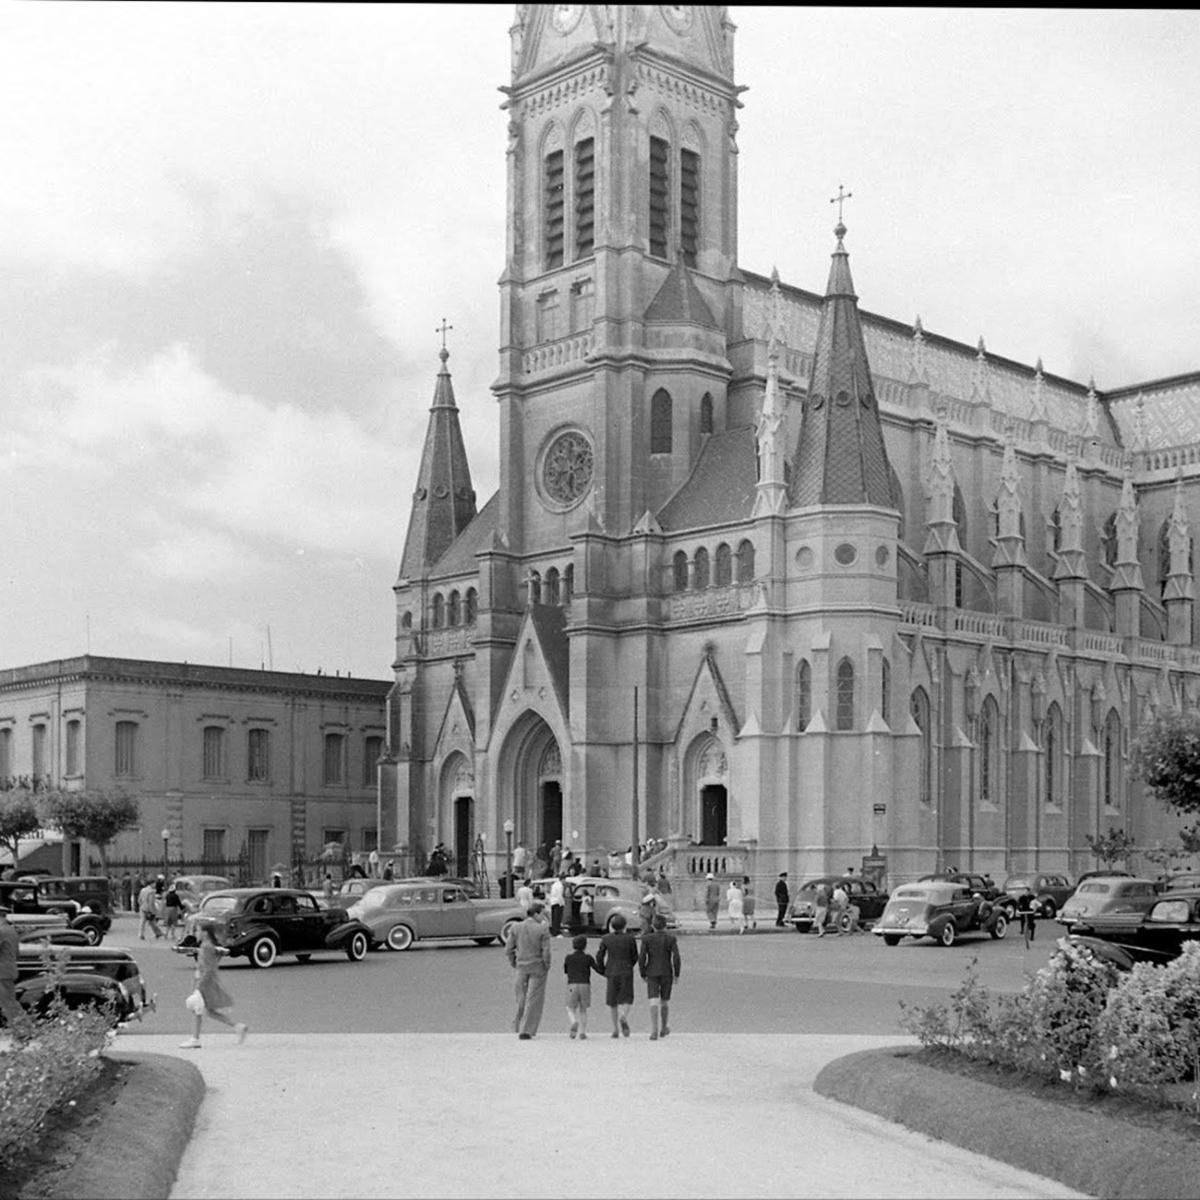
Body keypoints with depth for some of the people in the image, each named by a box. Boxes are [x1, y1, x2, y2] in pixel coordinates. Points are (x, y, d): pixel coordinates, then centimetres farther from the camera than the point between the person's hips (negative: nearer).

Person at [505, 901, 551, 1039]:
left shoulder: (516, 927, -2)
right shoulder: (543, 929, -13)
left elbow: (508, 949, 0)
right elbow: (546, 951, -16)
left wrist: (513, 963, 14)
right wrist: (547, 965, 1)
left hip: (521, 967, 4)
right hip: (538, 968, -4)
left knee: (522, 998, 19)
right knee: (534, 999, 3)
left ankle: (518, 1027, 27)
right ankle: (526, 1031, 0)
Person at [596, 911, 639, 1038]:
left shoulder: (606, 938, -4)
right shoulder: (630, 938, -5)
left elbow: (599, 957, -3)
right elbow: (635, 957, 1)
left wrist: (602, 970, 13)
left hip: (611, 973, 1)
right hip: (626, 973, -1)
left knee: (612, 1001, 15)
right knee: (626, 999, 6)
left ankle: (615, 1029, 14)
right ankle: (624, 1017, -26)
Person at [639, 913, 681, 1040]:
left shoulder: (647, 939, -5)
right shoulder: (671, 939, -5)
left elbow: (641, 958, -7)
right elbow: (676, 958, -11)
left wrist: (643, 974, 5)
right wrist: (677, 974, 1)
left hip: (652, 973, -1)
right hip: (667, 973, 1)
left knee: (653, 1002, -6)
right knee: (665, 1001, 19)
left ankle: (654, 1031, -20)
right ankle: (663, 1028, 31)